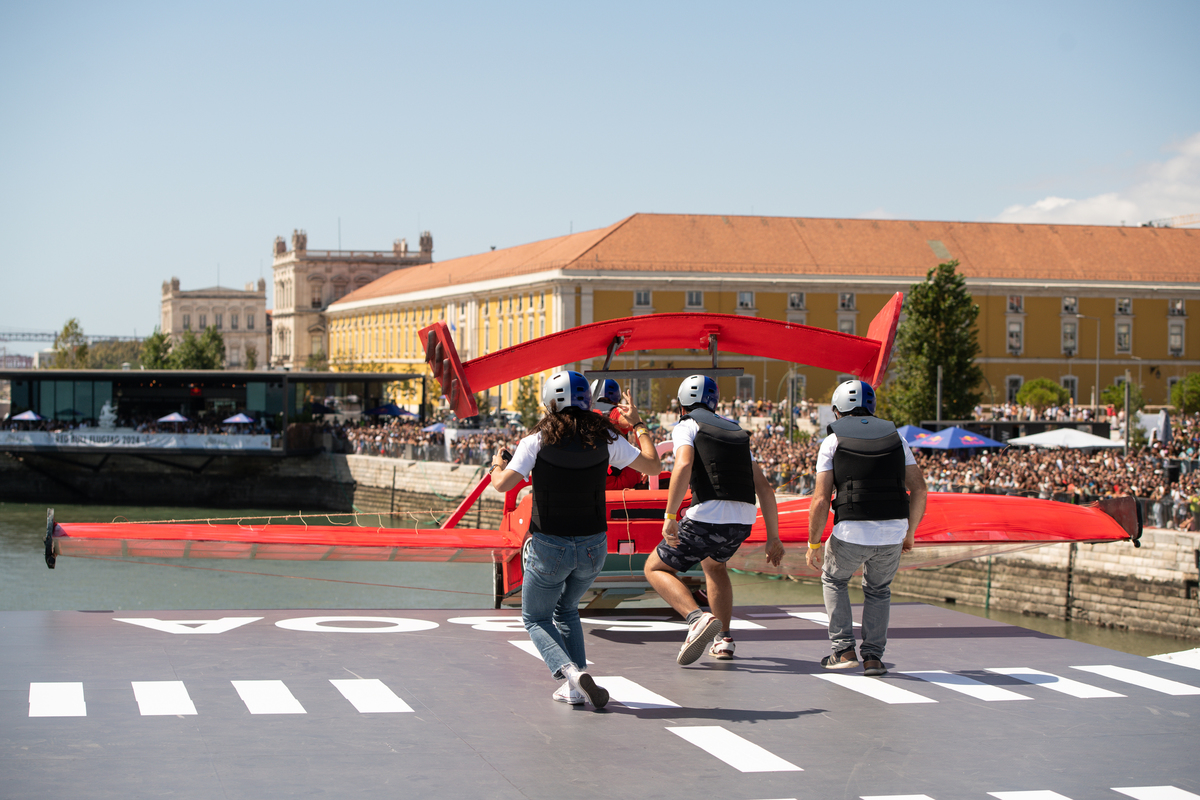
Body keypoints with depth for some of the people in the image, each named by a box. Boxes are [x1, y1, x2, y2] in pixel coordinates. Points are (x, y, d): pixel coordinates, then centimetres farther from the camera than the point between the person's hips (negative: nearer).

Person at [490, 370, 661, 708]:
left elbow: (503, 484, -15)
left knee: (536, 619, 14)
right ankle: (575, 687, 18)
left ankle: (571, 672, -13)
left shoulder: (538, 440, -12)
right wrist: (637, 424, 18)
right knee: (566, 609, 28)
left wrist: (497, 465, 8)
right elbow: (653, 464, 5)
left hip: (549, 546, -4)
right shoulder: (605, 439, -4)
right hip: (593, 546, 4)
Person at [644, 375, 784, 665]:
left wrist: (670, 516, -20)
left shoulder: (686, 427, 5)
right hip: (743, 520, 6)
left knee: (656, 568, 11)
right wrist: (773, 537, 22)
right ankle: (723, 638, 26)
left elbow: (683, 466, -17)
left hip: (707, 518, -6)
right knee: (713, 564, 36)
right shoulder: (737, 432, 24)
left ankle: (698, 618, -14)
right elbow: (764, 488, 19)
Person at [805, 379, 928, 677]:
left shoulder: (832, 442, 3)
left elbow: (821, 500, -4)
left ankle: (843, 650, 16)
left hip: (851, 532, -2)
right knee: (877, 591, 26)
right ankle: (872, 657, 15)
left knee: (834, 581, 26)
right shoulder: (895, 438, 13)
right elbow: (919, 489, 9)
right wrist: (909, 532, 21)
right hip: (893, 533, 3)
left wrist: (813, 544, 5)